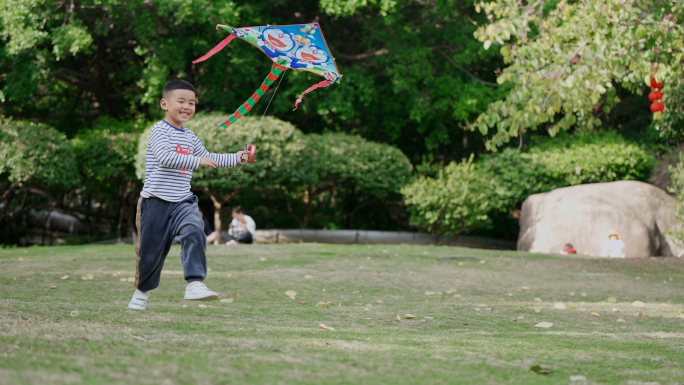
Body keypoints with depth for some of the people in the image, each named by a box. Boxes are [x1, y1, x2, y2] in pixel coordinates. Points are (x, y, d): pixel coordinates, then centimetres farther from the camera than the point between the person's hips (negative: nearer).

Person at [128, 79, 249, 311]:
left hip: (183, 202, 5)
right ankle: (142, 290, 26)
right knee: (151, 249, 3)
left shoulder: (189, 137, 14)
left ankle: (194, 284, -28)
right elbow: (164, 157, -25)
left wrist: (236, 159, 18)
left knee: (194, 233, -23)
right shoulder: (159, 130, -9)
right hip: (156, 201, -5)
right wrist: (197, 162, -29)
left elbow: (207, 157, 28)